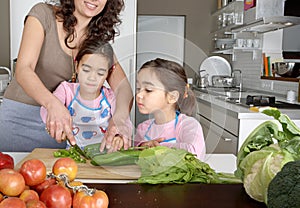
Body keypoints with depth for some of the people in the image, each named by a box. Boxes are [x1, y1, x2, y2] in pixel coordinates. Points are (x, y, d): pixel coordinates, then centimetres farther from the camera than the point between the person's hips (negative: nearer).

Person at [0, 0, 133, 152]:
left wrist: (118, 119, -32)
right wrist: (53, 103, -40)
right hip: (19, 116, -3)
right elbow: (22, 70, -21)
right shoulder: (43, 13, -9)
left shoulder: (98, 39, 2)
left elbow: (123, 86, -10)